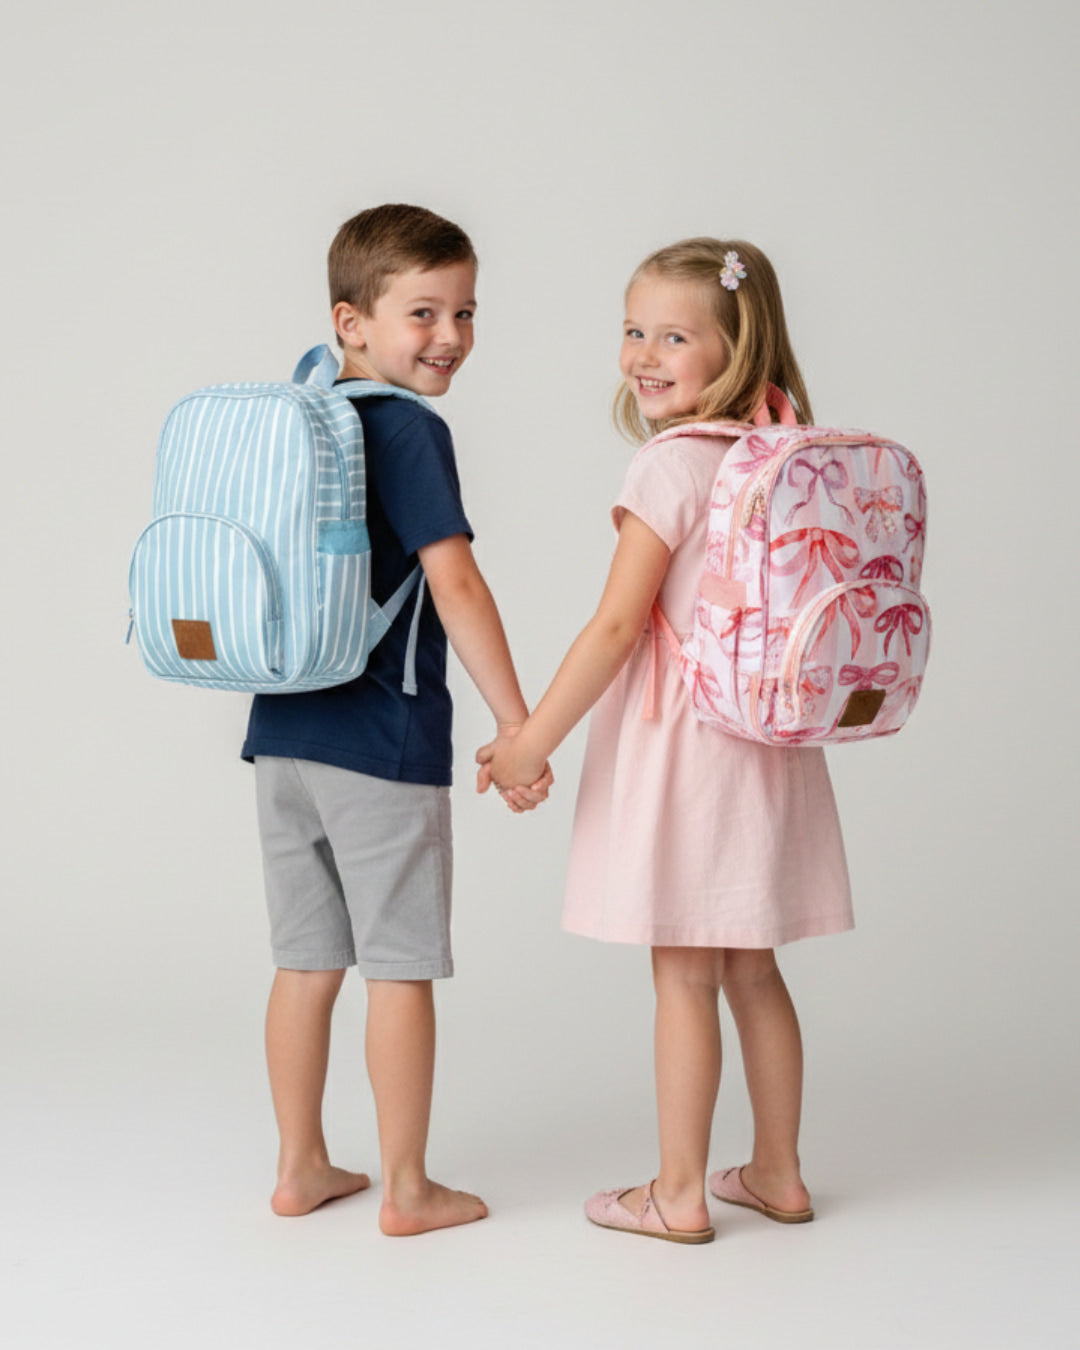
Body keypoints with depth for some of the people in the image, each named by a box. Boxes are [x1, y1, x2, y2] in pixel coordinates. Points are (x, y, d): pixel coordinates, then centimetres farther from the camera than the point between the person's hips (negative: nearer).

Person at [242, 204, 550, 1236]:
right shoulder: (409, 429, -13)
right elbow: (453, 586, -21)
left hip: (283, 733, 7)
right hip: (384, 741, -7)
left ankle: (301, 1169, 25)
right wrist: (518, 725, -20)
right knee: (400, 966, 4)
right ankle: (406, 1190, 13)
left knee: (306, 961, 15)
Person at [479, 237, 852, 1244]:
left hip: (679, 746, -7)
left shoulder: (670, 467, -16)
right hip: (766, 743, 7)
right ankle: (777, 1173, 26)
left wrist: (532, 741, -12)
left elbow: (616, 627, -18)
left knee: (683, 977, 3)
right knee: (750, 971, 16)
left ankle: (679, 1194, 13)